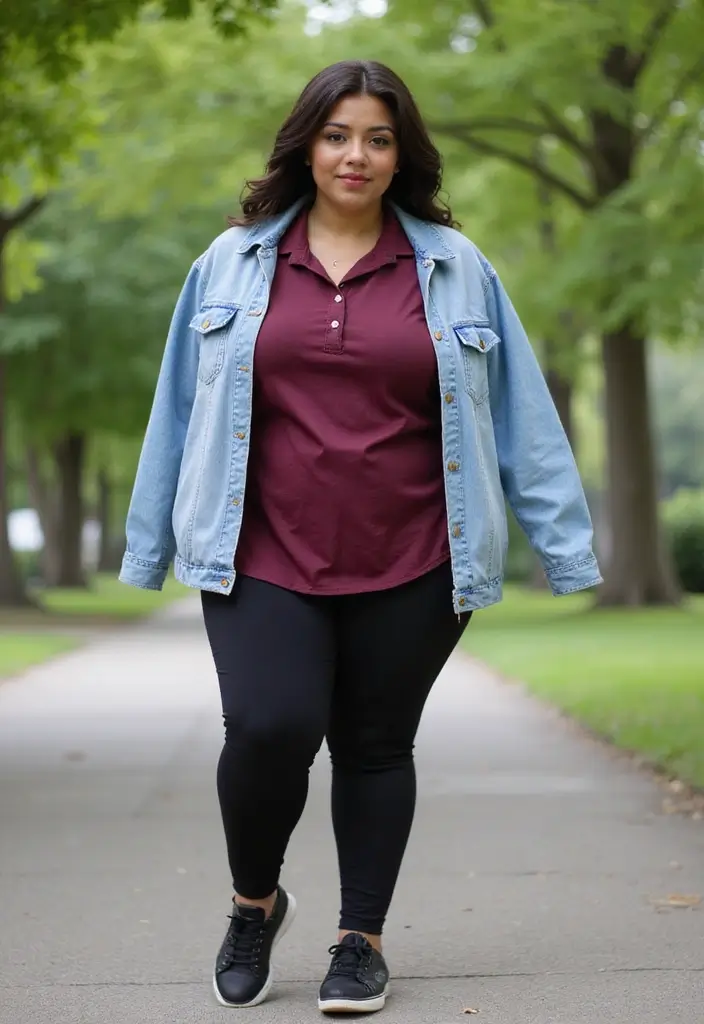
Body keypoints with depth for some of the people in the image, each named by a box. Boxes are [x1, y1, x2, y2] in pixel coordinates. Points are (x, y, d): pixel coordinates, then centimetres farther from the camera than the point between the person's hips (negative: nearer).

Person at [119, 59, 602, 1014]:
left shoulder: (454, 268, 6)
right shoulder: (233, 265, 7)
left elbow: (520, 413, 7)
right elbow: (180, 411, 13)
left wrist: (564, 546, 3)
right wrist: (149, 545, 15)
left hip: (410, 568, 1)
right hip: (265, 560, 0)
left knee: (377, 747, 7)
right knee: (269, 730, -15)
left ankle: (363, 939, 24)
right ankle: (254, 900, 13)